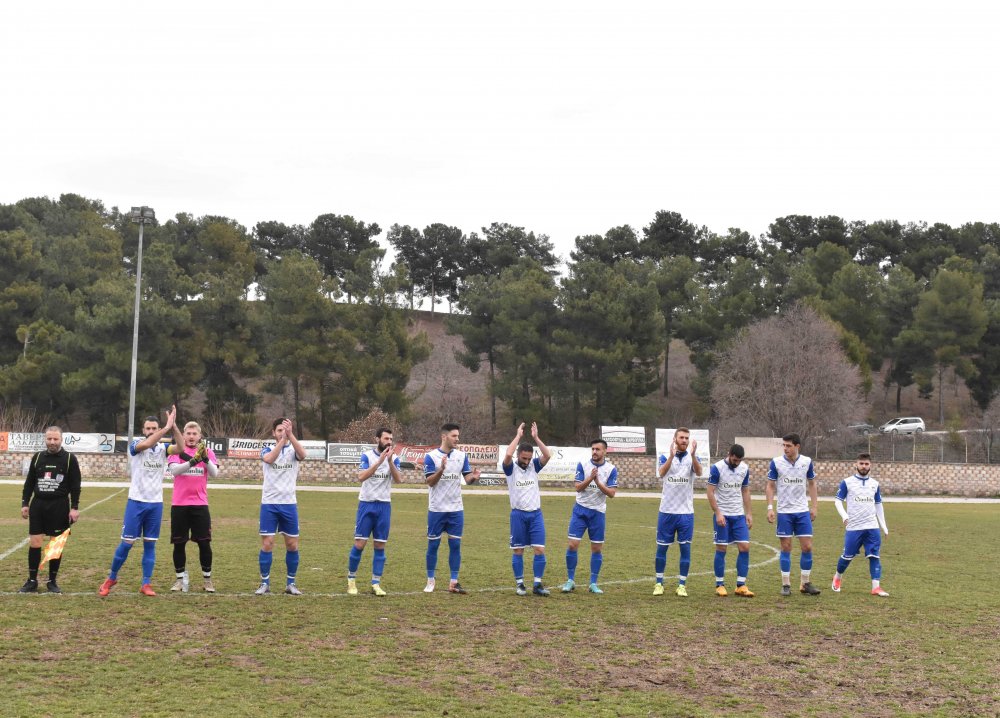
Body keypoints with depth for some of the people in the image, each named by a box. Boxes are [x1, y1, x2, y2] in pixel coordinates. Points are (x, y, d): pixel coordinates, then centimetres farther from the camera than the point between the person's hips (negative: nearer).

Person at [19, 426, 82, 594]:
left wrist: (74, 508, -9)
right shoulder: (37, 457, 8)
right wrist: (25, 503, 7)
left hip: (59, 506, -3)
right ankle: (32, 581, 9)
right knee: (34, 543, 0)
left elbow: (75, 485, -3)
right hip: (38, 505, 3)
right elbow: (29, 482, 14)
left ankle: (52, 581, 12)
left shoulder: (70, 459, -2)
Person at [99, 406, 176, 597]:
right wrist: (166, 428, -37)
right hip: (136, 501, -3)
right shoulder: (135, 444, -6)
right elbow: (146, 444, -29)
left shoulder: (163, 448, 3)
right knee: (127, 543, -1)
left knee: (150, 544, 5)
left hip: (156, 503, 3)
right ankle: (111, 578, 17)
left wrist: (173, 426, -31)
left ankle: (146, 584, 10)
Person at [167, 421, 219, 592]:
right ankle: (180, 579, 17)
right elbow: (174, 470, -17)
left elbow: (214, 474, -10)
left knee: (204, 543, 0)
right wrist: (193, 461, -32)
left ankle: (207, 579, 13)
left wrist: (205, 458, -27)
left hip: (200, 504, 0)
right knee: (179, 544, 4)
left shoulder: (207, 452, 4)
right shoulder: (177, 451, 2)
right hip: (179, 505, 0)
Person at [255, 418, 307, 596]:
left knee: (292, 545, 3)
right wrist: (283, 439, -29)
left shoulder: (293, 450, 4)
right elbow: (270, 459, -22)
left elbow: (302, 455, -21)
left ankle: (290, 583, 15)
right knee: (267, 544, -2)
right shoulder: (267, 450, 3)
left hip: (289, 504, 1)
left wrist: (290, 435, -31)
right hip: (269, 504, -1)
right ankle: (265, 583, 9)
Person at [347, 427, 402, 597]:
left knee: (380, 546, 2)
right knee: (359, 544, -4)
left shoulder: (394, 458, 3)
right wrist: (379, 461, -25)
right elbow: (361, 477, -20)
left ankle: (376, 584, 7)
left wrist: (390, 460, -21)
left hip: (384, 505, 3)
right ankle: (351, 580, 12)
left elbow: (398, 479, -11)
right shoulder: (367, 455, -5)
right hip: (367, 504, -3)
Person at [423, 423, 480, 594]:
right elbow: (430, 482, -12)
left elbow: (466, 478, 2)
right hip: (437, 509, -3)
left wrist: (473, 477, -21)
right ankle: (430, 580, 16)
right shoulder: (431, 456, -8)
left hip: (456, 509, 3)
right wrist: (441, 469, -30)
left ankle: (453, 582, 7)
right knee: (433, 544, 5)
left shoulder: (462, 455, 4)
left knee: (455, 545, 2)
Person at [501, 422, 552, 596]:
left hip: (536, 513, 3)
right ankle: (519, 584, 12)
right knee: (518, 550, 3)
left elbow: (548, 455, -10)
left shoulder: (534, 466, 6)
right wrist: (518, 435, -15)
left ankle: (537, 584, 3)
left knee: (540, 550, -3)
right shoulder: (511, 468, -3)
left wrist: (536, 437, -12)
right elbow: (508, 455, -24)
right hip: (518, 514, -3)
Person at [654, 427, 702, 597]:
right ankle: (659, 583, 15)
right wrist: (672, 455, -36)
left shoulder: (692, 458, 3)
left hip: (686, 511, 1)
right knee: (662, 547, 4)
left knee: (685, 547, 0)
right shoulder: (665, 457, 1)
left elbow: (698, 472, -19)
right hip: (666, 511, -1)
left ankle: (682, 585, 8)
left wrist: (692, 455, -37)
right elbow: (662, 473, -20)